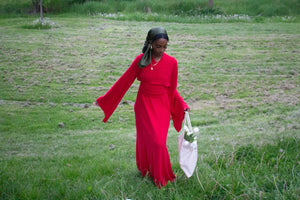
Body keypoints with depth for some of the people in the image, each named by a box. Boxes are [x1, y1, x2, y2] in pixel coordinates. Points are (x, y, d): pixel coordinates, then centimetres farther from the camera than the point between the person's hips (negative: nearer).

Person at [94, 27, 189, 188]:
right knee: (146, 140, 4)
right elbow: (124, 81, 0)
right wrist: (104, 99, 3)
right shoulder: (141, 60, -6)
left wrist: (182, 105, -4)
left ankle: (159, 176, 25)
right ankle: (145, 170, 30)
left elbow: (172, 90, 6)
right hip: (144, 106, 0)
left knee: (158, 143, 1)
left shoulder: (171, 63, -5)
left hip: (162, 108, 0)